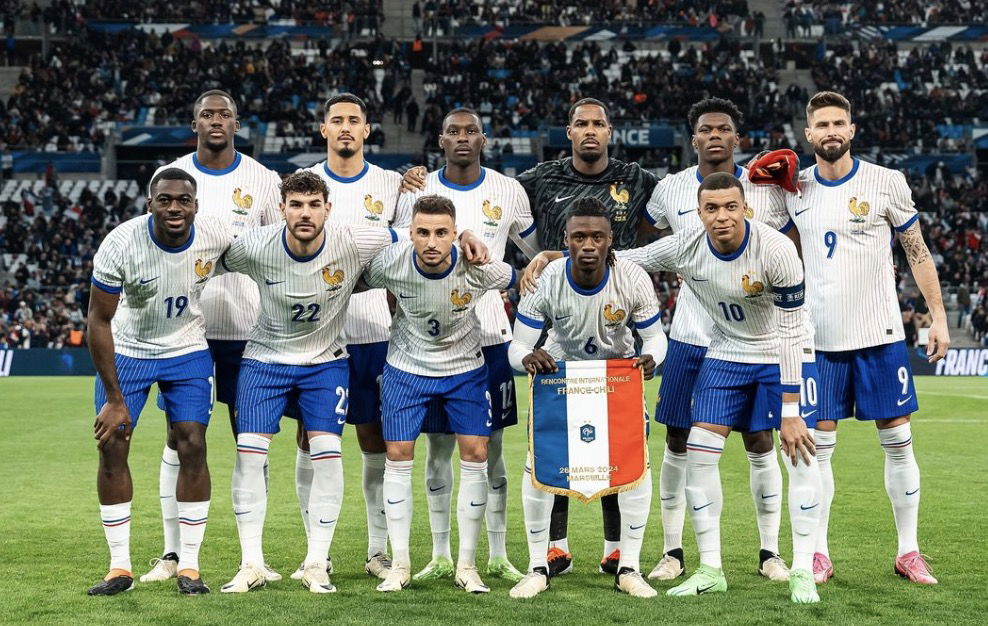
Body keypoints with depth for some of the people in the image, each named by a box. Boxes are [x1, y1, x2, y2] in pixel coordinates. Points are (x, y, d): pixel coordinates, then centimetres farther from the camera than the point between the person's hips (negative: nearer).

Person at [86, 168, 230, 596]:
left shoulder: (216, 236, -19)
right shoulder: (120, 245, -26)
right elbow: (99, 321, -18)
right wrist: (114, 399, -18)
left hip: (188, 351, 1)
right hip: (127, 350, -1)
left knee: (192, 448, -8)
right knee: (112, 447, -5)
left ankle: (189, 566, 1)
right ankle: (120, 568, 5)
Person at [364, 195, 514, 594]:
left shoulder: (479, 268, -26)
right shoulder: (389, 264, -25)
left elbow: (522, 281, -4)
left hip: (465, 369, 0)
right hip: (407, 367, 0)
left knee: (475, 455, -5)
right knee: (397, 455, -2)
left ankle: (466, 565, 7)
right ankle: (400, 564, 9)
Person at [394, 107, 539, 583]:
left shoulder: (508, 192, 4)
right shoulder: (416, 192, 2)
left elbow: (540, 253, 16)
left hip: (490, 334, 0)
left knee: (491, 447, 5)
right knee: (439, 446, 4)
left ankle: (498, 556, 12)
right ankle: (441, 556, 13)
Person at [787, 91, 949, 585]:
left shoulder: (886, 182, -2)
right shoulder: (795, 190, 4)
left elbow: (917, 252, 3)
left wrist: (938, 316, 0)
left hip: (880, 335, -1)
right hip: (820, 338, 2)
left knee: (897, 441, 2)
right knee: (818, 444, 1)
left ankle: (909, 552, 10)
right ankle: (818, 553, 9)